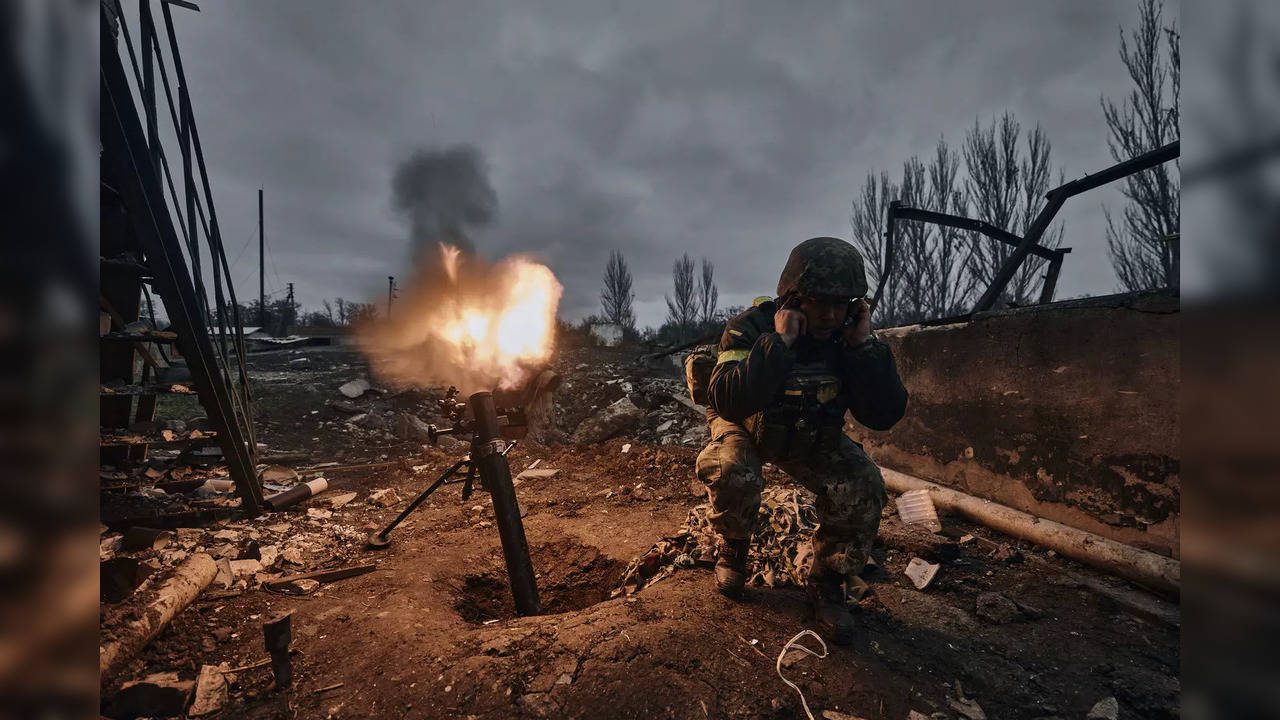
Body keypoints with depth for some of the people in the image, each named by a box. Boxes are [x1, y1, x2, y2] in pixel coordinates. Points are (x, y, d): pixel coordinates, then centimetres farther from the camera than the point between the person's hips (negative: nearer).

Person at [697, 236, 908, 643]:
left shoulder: (849, 336, -16)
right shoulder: (751, 328, -27)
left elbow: (884, 416, -21)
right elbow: (728, 402, -43)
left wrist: (863, 345, -31)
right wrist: (779, 341, -45)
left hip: (813, 440, 3)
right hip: (747, 430, -3)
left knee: (863, 488, -18)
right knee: (734, 474, -33)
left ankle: (827, 586, 5)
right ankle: (732, 549, 2)